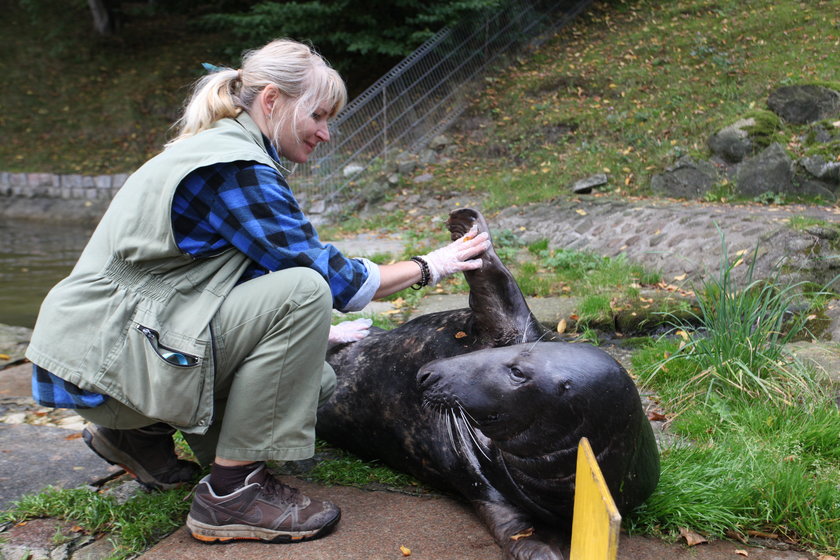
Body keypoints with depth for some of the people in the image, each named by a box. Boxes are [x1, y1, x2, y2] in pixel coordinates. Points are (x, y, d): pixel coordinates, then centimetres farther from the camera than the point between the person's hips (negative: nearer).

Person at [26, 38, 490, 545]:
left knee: (315, 379, 7)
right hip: (101, 358, -10)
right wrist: (428, 267, -5)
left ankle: (139, 430, 15)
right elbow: (325, 273, -17)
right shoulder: (233, 166, -17)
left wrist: (313, 331, 21)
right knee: (302, 291, -26)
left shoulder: (219, 151, 15)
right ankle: (231, 493, -17)